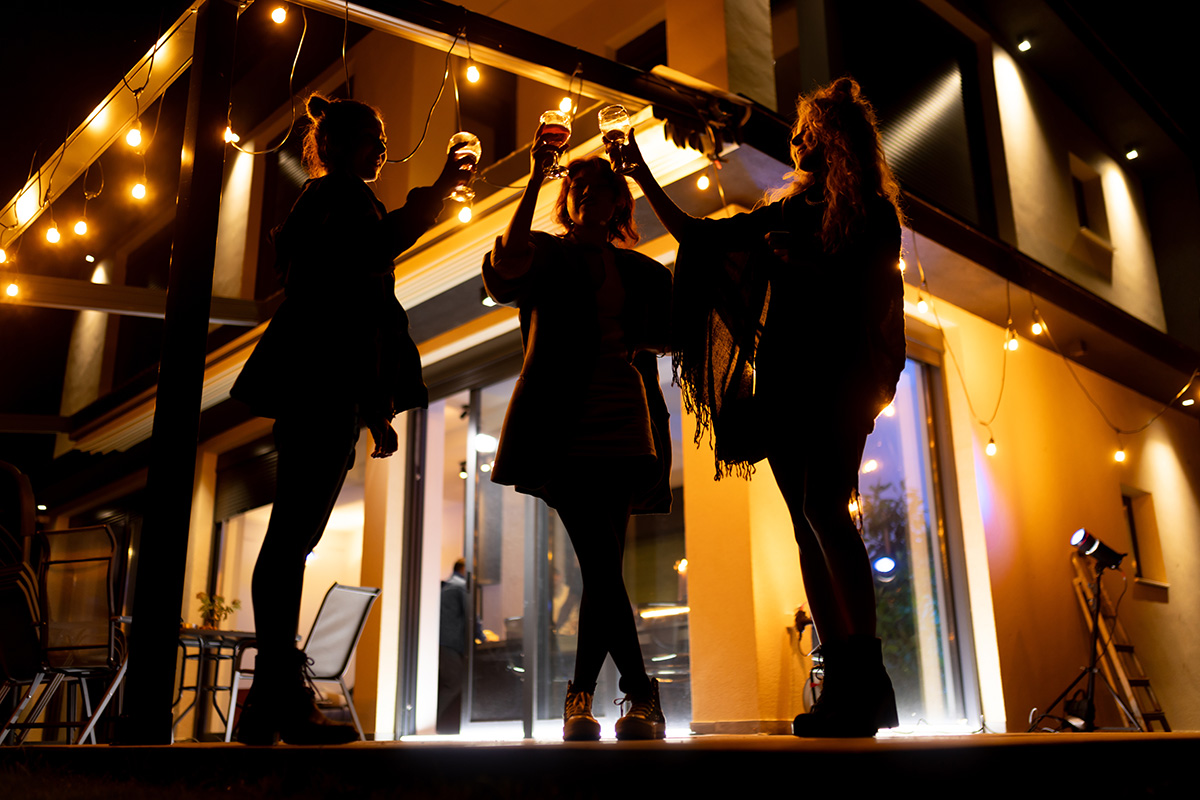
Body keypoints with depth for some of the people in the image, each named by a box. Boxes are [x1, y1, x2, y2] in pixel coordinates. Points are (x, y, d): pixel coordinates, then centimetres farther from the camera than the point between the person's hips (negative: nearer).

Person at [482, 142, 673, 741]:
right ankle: (640, 696, -1)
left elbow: (665, 336, 15)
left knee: (602, 571, -1)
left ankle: (581, 699, 10)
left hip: (625, 432, 4)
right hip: (564, 430, -3)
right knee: (602, 565, -13)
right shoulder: (548, 255, 11)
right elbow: (506, 271, -12)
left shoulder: (643, 272, 21)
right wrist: (535, 178, -13)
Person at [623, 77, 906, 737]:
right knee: (809, 527, -1)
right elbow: (697, 237, 24)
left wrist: (794, 262, -9)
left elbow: (873, 293, -4)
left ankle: (869, 679, -20)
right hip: (783, 380, 6)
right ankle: (843, 685, -1)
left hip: (838, 378, -6)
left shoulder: (869, 210, 6)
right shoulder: (786, 211, 22)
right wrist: (644, 176, 24)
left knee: (823, 507, -23)